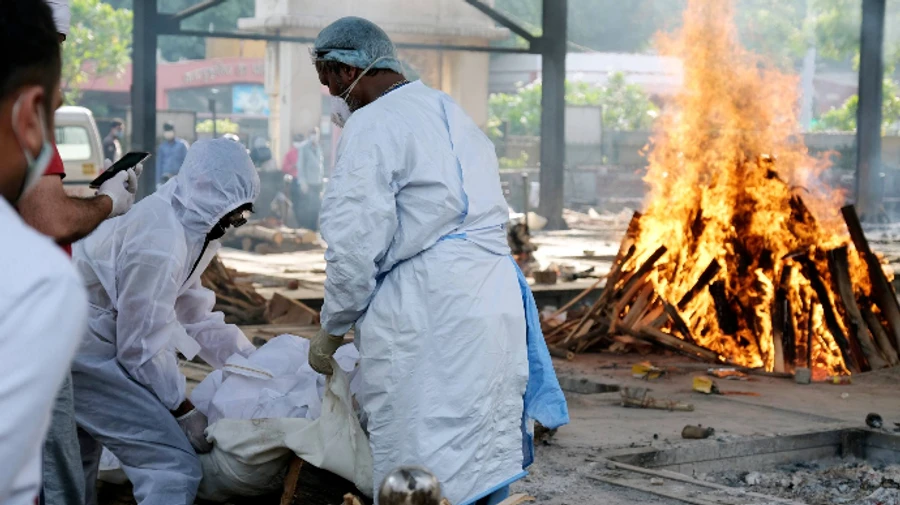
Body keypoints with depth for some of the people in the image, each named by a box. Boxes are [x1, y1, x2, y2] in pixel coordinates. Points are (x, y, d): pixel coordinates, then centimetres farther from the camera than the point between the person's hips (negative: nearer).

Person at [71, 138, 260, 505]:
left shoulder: (187, 227, 5)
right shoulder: (160, 243, -25)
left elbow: (193, 313, 13)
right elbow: (143, 345, -20)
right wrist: (185, 414, -11)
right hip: (83, 351, -11)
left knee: (77, 462, 25)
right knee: (174, 464, -11)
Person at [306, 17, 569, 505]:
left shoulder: (370, 126, -5)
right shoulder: (452, 112, 22)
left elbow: (355, 242, -11)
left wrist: (330, 331, 2)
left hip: (426, 311, -9)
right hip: (495, 295, 9)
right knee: (481, 459, 12)